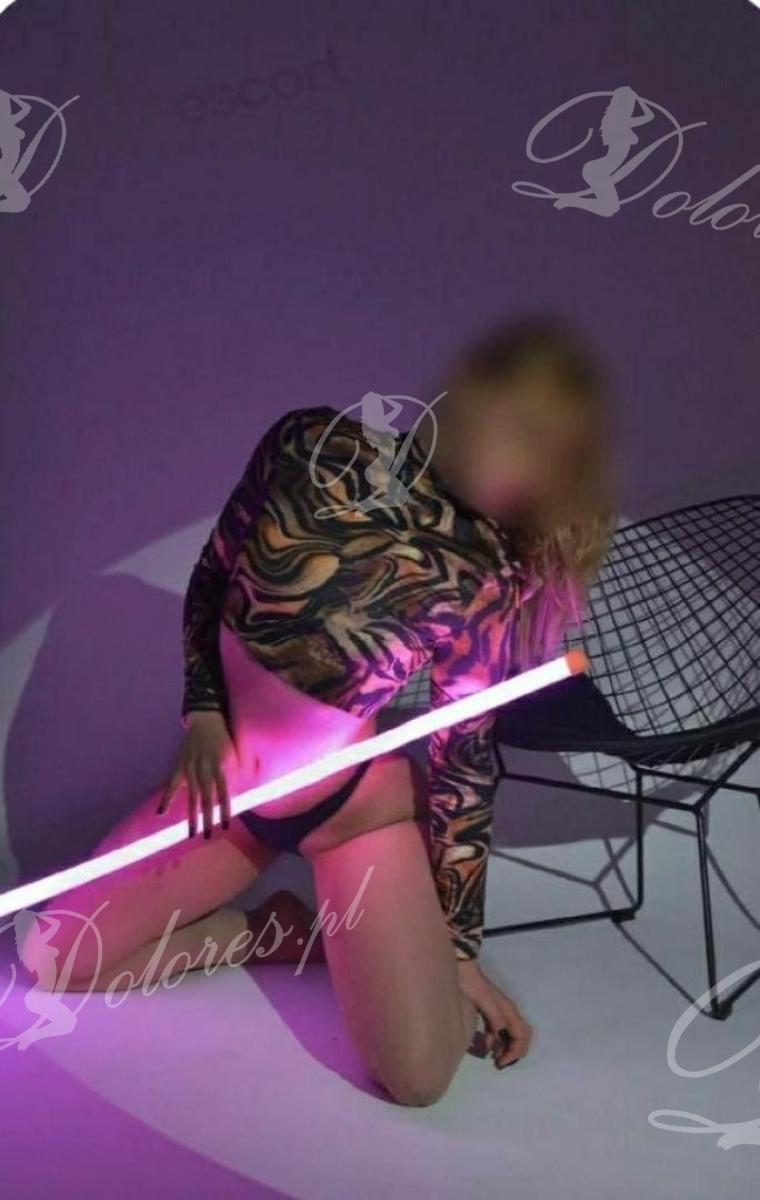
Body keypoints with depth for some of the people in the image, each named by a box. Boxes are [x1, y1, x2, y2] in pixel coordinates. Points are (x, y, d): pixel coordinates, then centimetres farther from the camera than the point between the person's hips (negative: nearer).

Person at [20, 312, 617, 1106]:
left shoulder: (480, 580, -22)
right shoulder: (309, 445, -16)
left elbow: (464, 764, -12)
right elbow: (211, 579, 0)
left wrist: (459, 947, -6)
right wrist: (202, 714, -10)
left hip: (354, 802, -3)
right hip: (226, 772, 4)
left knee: (418, 1078, -16)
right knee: (48, 956, 1)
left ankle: (331, 934, 13)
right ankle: (267, 931, 15)